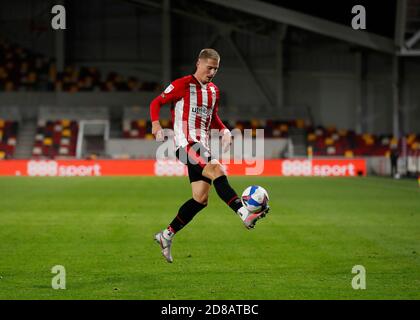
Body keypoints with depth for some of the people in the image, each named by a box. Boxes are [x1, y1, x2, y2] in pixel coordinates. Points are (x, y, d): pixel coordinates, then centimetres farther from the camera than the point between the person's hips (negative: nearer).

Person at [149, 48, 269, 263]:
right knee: (217, 171, -29)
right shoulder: (183, 85, -5)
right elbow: (156, 102, -2)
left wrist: (224, 131, 8)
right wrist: (156, 123, -20)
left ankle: (166, 236, 15)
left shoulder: (213, 91, 17)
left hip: (202, 146, 8)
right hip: (186, 144, -8)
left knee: (201, 199, 3)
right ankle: (245, 215, -37)